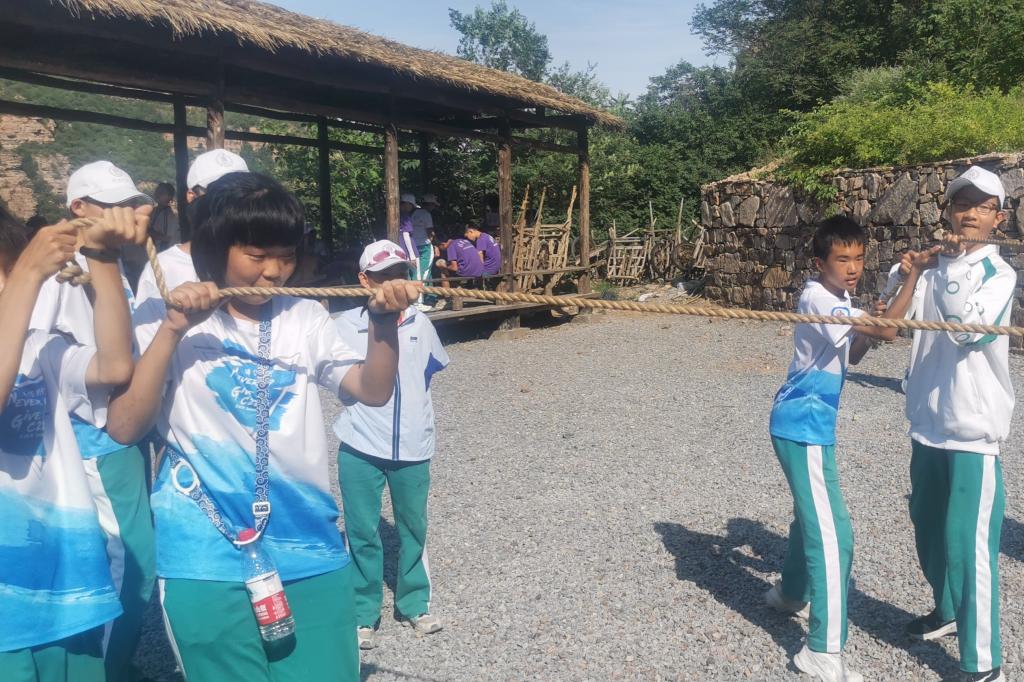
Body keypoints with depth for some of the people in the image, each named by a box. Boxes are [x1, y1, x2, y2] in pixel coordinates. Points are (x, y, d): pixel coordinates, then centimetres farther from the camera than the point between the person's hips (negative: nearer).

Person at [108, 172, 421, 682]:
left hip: (309, 548, 3)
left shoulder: (305, 318, 7)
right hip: (208, 559, -2)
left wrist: (383, 322, -16)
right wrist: (173, 330, -18)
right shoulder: (165, 321, -1)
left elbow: (373, 390, 1)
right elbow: (124, 427, -10)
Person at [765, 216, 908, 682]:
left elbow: (851, 355, 16)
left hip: (811, 425, 10)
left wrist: (872, 333, -2)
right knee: (832, 532, -11)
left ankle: (790, 592, 47)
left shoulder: (838, 300, 11)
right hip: (803, 427, -10)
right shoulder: (817, 299, -20)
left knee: (813, 515, 25)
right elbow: (887, 329, -33)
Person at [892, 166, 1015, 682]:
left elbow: (970, 327, -23)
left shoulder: (998, 272, -6)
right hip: (928, 421, 6)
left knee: (968, 543, -7)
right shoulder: (933, 265, 6)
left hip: (973, 426, -5)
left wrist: (948, 268, -16)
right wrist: (910, 274, -9)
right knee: (929, 531, 19)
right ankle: (947, 611, 41)